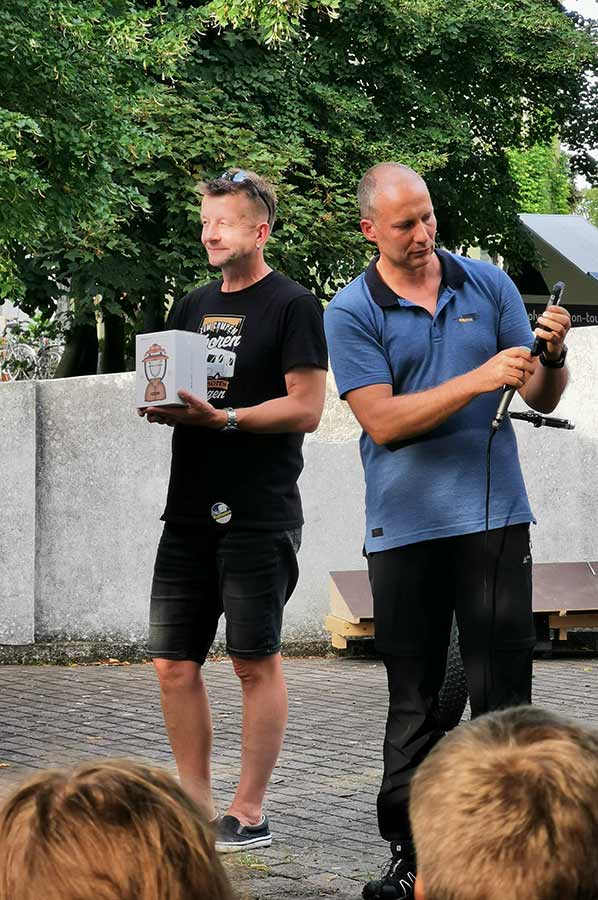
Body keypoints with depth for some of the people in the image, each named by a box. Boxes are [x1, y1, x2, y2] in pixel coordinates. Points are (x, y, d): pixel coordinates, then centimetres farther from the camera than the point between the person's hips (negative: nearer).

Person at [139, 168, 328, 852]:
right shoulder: (194, 306, 18)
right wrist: (159, 404, -1)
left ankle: (248, 814, 4)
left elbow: (305, 409, -10)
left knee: (256, 664, -1)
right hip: (190, 512, 7)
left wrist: (222, 418, -20)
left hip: (259, 516, -7)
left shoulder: (292, 305, -3)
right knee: (174, 665, 5)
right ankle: (197, 807, 14)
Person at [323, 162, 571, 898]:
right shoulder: (350, 312, 0)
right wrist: (478, 380, -19)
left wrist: (552, 356, -13)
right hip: (404, 527, -1)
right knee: (413, 700, 6)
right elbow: (382, 421, -11)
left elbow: (543, 399, 9)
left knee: (503, 694, -1)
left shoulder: (487, 284, 7)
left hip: (493, 517, 1)